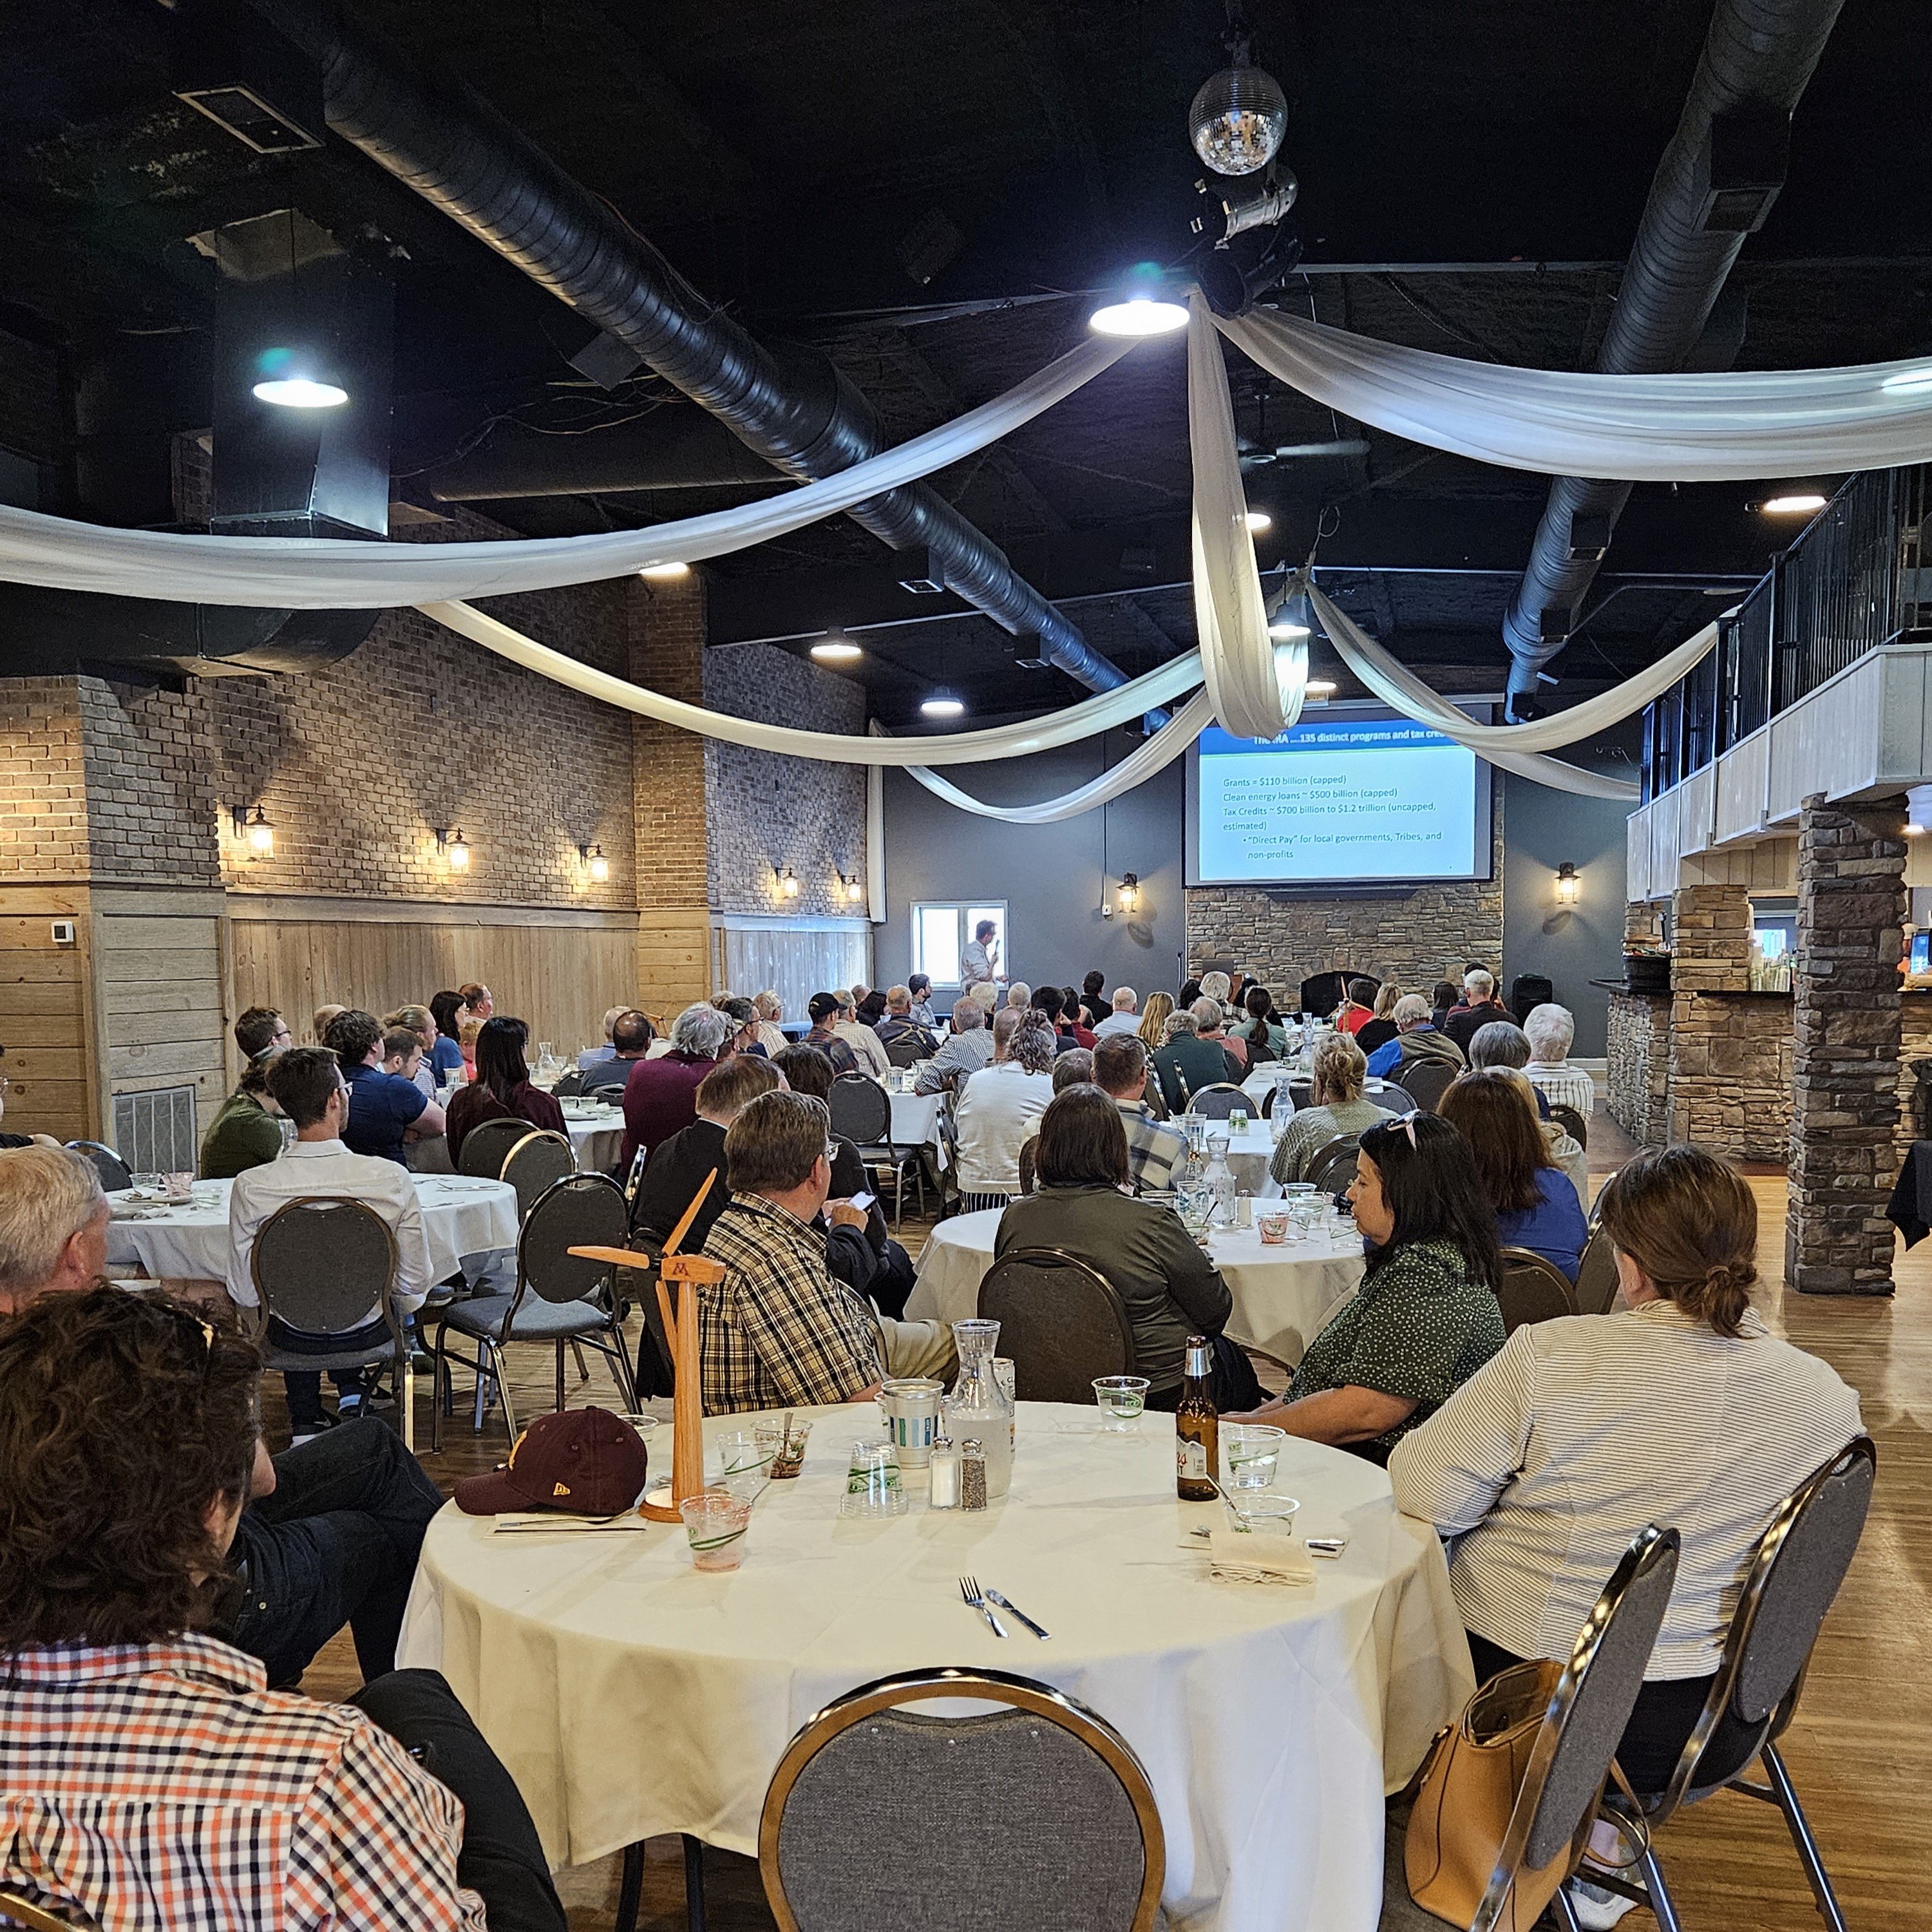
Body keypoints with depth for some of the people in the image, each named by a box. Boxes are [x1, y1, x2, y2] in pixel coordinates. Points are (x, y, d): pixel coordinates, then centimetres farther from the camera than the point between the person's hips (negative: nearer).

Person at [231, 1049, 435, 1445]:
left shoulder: (250, 1188, -24)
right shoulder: (391, 1178, -25)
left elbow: (245, 1294, -12)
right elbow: (416, 1285, -13)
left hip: (292, 1338, 0)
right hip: (367, 1332, 0)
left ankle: (306, 1424, 31)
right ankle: (350, 1395, 25)